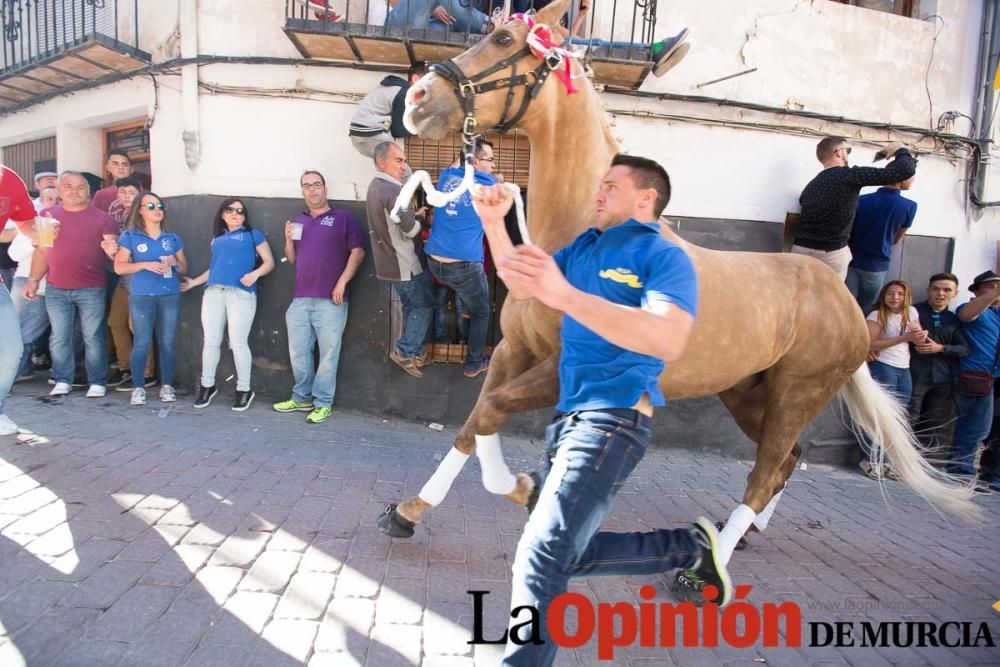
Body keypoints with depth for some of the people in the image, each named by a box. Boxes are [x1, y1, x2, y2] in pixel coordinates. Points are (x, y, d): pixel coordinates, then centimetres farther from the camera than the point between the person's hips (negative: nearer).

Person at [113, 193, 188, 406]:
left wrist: (175, 263, -5)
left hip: (170, 295, 2)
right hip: (141, 296, -2)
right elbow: (119, 267, -1)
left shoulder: (172, 238, 14)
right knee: (142, 343, -5)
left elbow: (184, 268, 16)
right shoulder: (130, 236, 5)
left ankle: (167, 385, 10)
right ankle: (138, 387, 4)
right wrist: (145, 264, -14)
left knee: (167, 342, 1)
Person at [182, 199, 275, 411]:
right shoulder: (218, 238, 22)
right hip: (213, 293, 5)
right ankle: (207, 385, 20)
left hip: (241, 294, -4)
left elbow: (269, 262, 2)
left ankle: (244, 389, 7)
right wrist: (194, 282, 25)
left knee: (238, 343, -5)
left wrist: (255, 274, -14)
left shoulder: (253, 234, 9)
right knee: (211, 341, 6)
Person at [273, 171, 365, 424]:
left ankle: (323, 403, 9)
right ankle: (302, 398, 25)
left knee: (328, 354, -1)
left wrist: (342, 282, -13)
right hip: (300, 299, 6)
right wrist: (288, 240, 2)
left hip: (329, 300, -5)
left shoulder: (343, 218, 3)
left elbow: (357, 252, -4)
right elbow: (292, 259, 22)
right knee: (298, 353, 11)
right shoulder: (299, 222, 19)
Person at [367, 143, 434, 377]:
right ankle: (404, 350, 5)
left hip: (391, 262, 10)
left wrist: (414, 215, 7)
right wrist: (421, 218, -1)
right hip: (405, 264, -10)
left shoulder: (375, 186, 10)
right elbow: (410, 230, -21)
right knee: (425, 305, 3)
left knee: (411, 306, 19)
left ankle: (415, 351, 26)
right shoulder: (393, 190, -22)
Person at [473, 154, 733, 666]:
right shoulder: (585, 246, 15)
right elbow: (520, 287, 16)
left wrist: (566, 296, -36)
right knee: (571, 552, 18)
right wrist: (494, 223, 3)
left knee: (540, 556, -17)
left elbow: (668, 341, -27)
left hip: (612, 421, -9)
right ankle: (689, 547, 31)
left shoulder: (665, 257, -8)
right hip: (568, 418, 9)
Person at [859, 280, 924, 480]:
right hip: (883, 368, -6)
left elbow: (921, 340, 13)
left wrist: (920, 334, -12)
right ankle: (870, 460, 2)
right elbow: (870, 345, -18)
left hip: (904, 371, 6)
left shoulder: (911, 312, 9)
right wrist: (904, 338, -19)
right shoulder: (876, 315, -8)